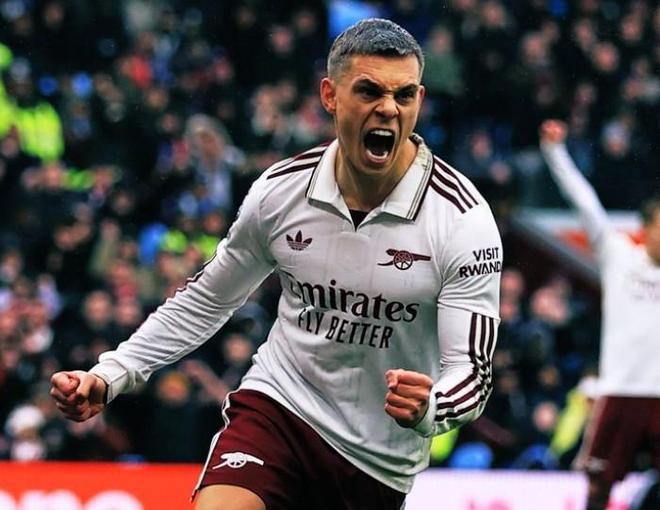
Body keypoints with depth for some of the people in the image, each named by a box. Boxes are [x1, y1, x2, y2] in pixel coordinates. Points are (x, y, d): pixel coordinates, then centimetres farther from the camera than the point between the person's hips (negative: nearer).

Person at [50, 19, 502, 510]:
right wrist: (108, 377, 3)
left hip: (380, 463, 0)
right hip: (276, 408, 0)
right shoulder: (280, 190, -5)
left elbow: (471, 373, -16)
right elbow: (206, 301, 11)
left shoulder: (463, 220, -15)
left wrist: (426, 409, -39)